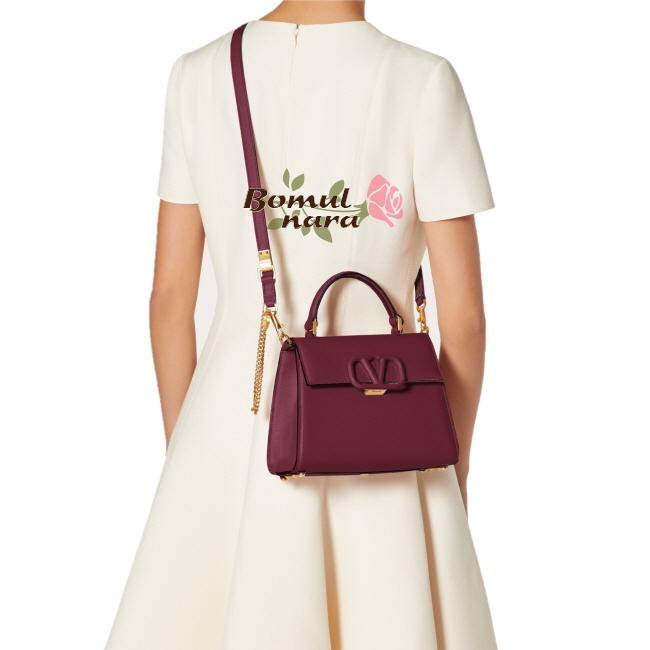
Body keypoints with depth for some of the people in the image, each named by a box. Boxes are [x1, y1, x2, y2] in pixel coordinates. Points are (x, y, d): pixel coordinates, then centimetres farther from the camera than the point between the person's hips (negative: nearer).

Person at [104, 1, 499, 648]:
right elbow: (463, 315, -9)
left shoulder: (197, 76, -2)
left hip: (239, 418, 3)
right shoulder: (424, 83, -10)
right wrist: (455, 474, 6)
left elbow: (170, 296, 1)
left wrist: (182, 460, 13)